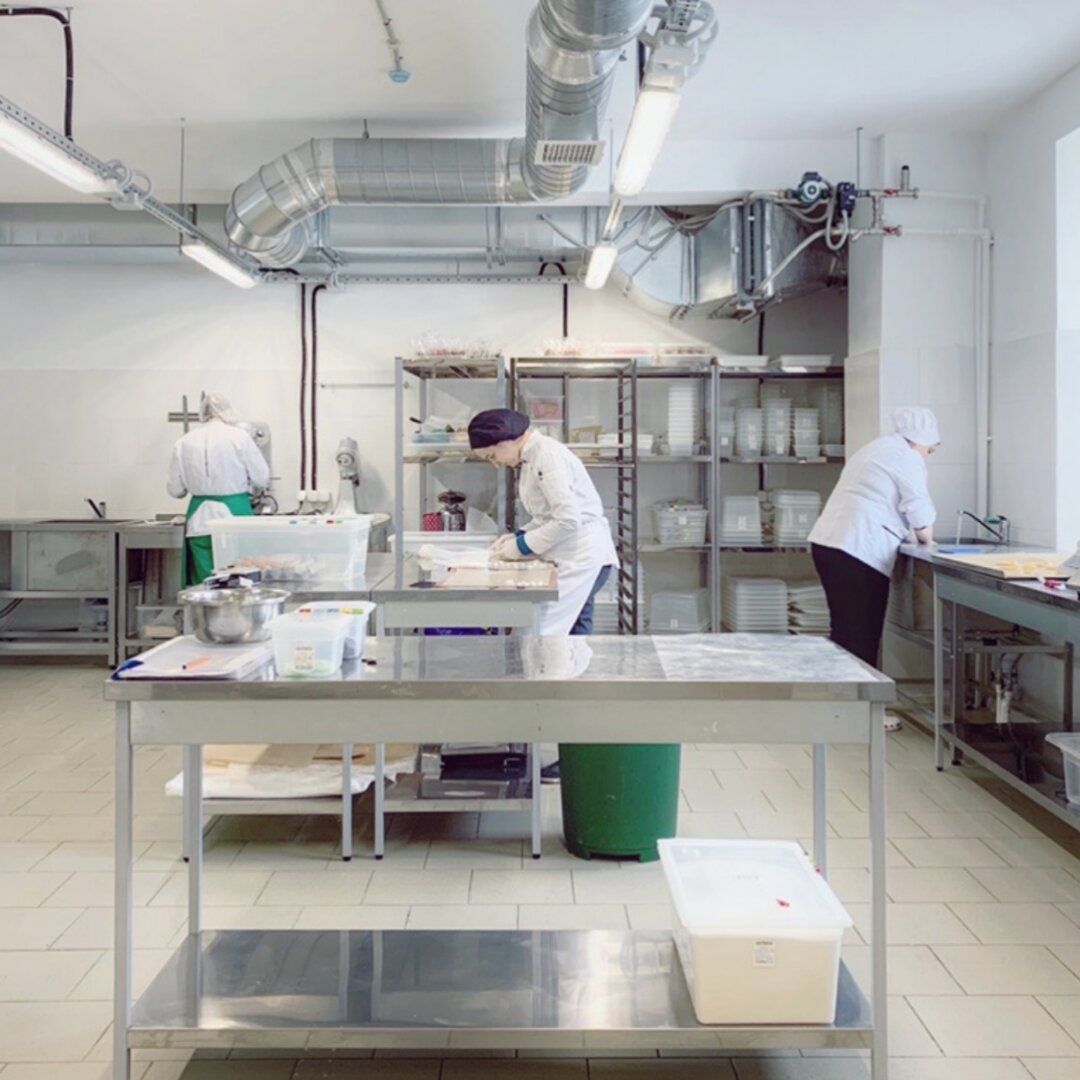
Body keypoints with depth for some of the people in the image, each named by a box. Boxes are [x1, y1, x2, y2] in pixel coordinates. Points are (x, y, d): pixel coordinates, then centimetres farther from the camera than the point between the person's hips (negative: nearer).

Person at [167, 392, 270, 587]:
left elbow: (175, 490, 8)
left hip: (200, 522, 3)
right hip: (234, 515, -3)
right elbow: (262, 479, -1)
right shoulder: (239, 437, -6)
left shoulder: (183, 443, 3)